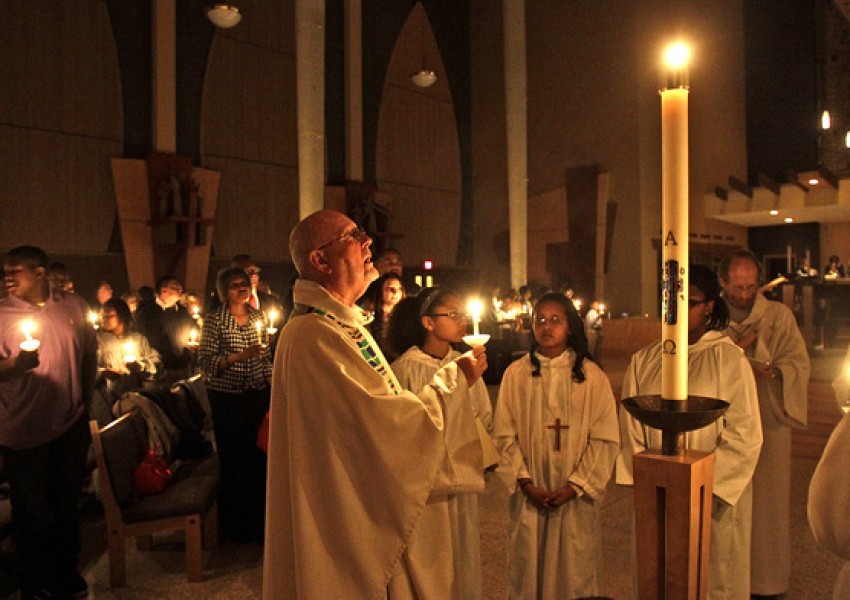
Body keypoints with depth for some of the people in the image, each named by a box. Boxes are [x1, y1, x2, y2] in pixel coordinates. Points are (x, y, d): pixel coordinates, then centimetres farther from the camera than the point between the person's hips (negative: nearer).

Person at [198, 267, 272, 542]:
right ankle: (235, 524, 22)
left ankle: (259, 518, 25)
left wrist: (271, 382, 8)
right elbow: (205, 361, -13)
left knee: (260, 455, 6)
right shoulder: (214, 320, -7)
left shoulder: (258, 316, 8)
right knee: (233, 459, 4)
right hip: (227, 397, -4)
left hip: (258, 394, 4)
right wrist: (239, 356, -23)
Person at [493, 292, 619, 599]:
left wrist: (574, 486, -9)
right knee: (528, 571, 10)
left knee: (575, 572, 9)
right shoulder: (516, 374, -2)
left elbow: (605, 439, -4)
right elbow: (505, 435, -1)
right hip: (529, 495, 1)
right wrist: (525, 482, -8)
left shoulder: (591, 375, -3)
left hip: (576, 496, 0)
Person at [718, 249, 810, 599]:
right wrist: (736, 346, -16)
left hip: (767, 424, -1)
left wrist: (767, 371, -24)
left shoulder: (779, 316, 0)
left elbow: (799, 363, -5)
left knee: (766, 502, 6)